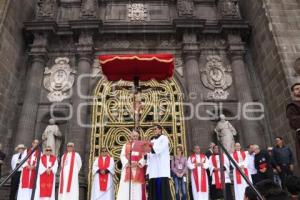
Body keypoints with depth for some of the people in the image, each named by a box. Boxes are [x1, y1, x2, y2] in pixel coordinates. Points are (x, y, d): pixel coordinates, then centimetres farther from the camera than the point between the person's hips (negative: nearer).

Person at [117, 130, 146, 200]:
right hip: (127, 168, 0)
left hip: (138, 169, 0)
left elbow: (145, 157, 1)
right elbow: (122, 156, 3)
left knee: (137, 188, -4)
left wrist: (139, 163, -18)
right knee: (126, 188, -7)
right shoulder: (126, 145, 16)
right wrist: (127, 163, -16)